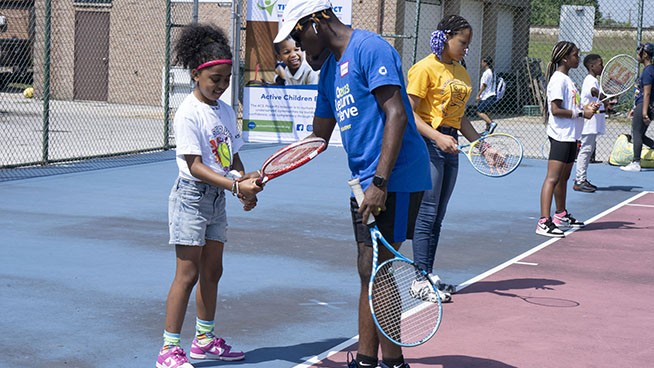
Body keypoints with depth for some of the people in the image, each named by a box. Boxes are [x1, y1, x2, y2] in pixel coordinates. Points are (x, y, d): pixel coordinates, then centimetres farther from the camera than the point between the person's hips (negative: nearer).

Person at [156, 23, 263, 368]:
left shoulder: (226, 111, 8)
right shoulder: (188, 113, -15)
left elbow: (233, 157, 13)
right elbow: (195, 166, -21)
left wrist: (247, 184, -6)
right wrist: (236, 186, -28)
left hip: (217, 198, 8)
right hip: (191, 197, -8)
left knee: (212, 271, 14)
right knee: (188, 274, -6)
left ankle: (205, 340, 28)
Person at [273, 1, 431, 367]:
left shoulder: (370, 48, -11)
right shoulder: (330, 68, 17)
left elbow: (396, 115, -20)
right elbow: (319, 136, 24)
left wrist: (380, 183, -24)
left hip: (394, 180, -9)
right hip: (365, 183, 9)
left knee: (374, 272, -8)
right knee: (369, 274, 12)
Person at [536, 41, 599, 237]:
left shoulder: (567, 79, 17)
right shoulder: (558, 80, -13)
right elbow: (556, 110, -20)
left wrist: (586, 107, 7)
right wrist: (581, 113, -16)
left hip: (570, 136, 10)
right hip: (560, 136, -10)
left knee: (564, 177, 19)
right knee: (553, 178, -15)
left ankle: (561, 215, 32)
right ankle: (544, 222, -20)